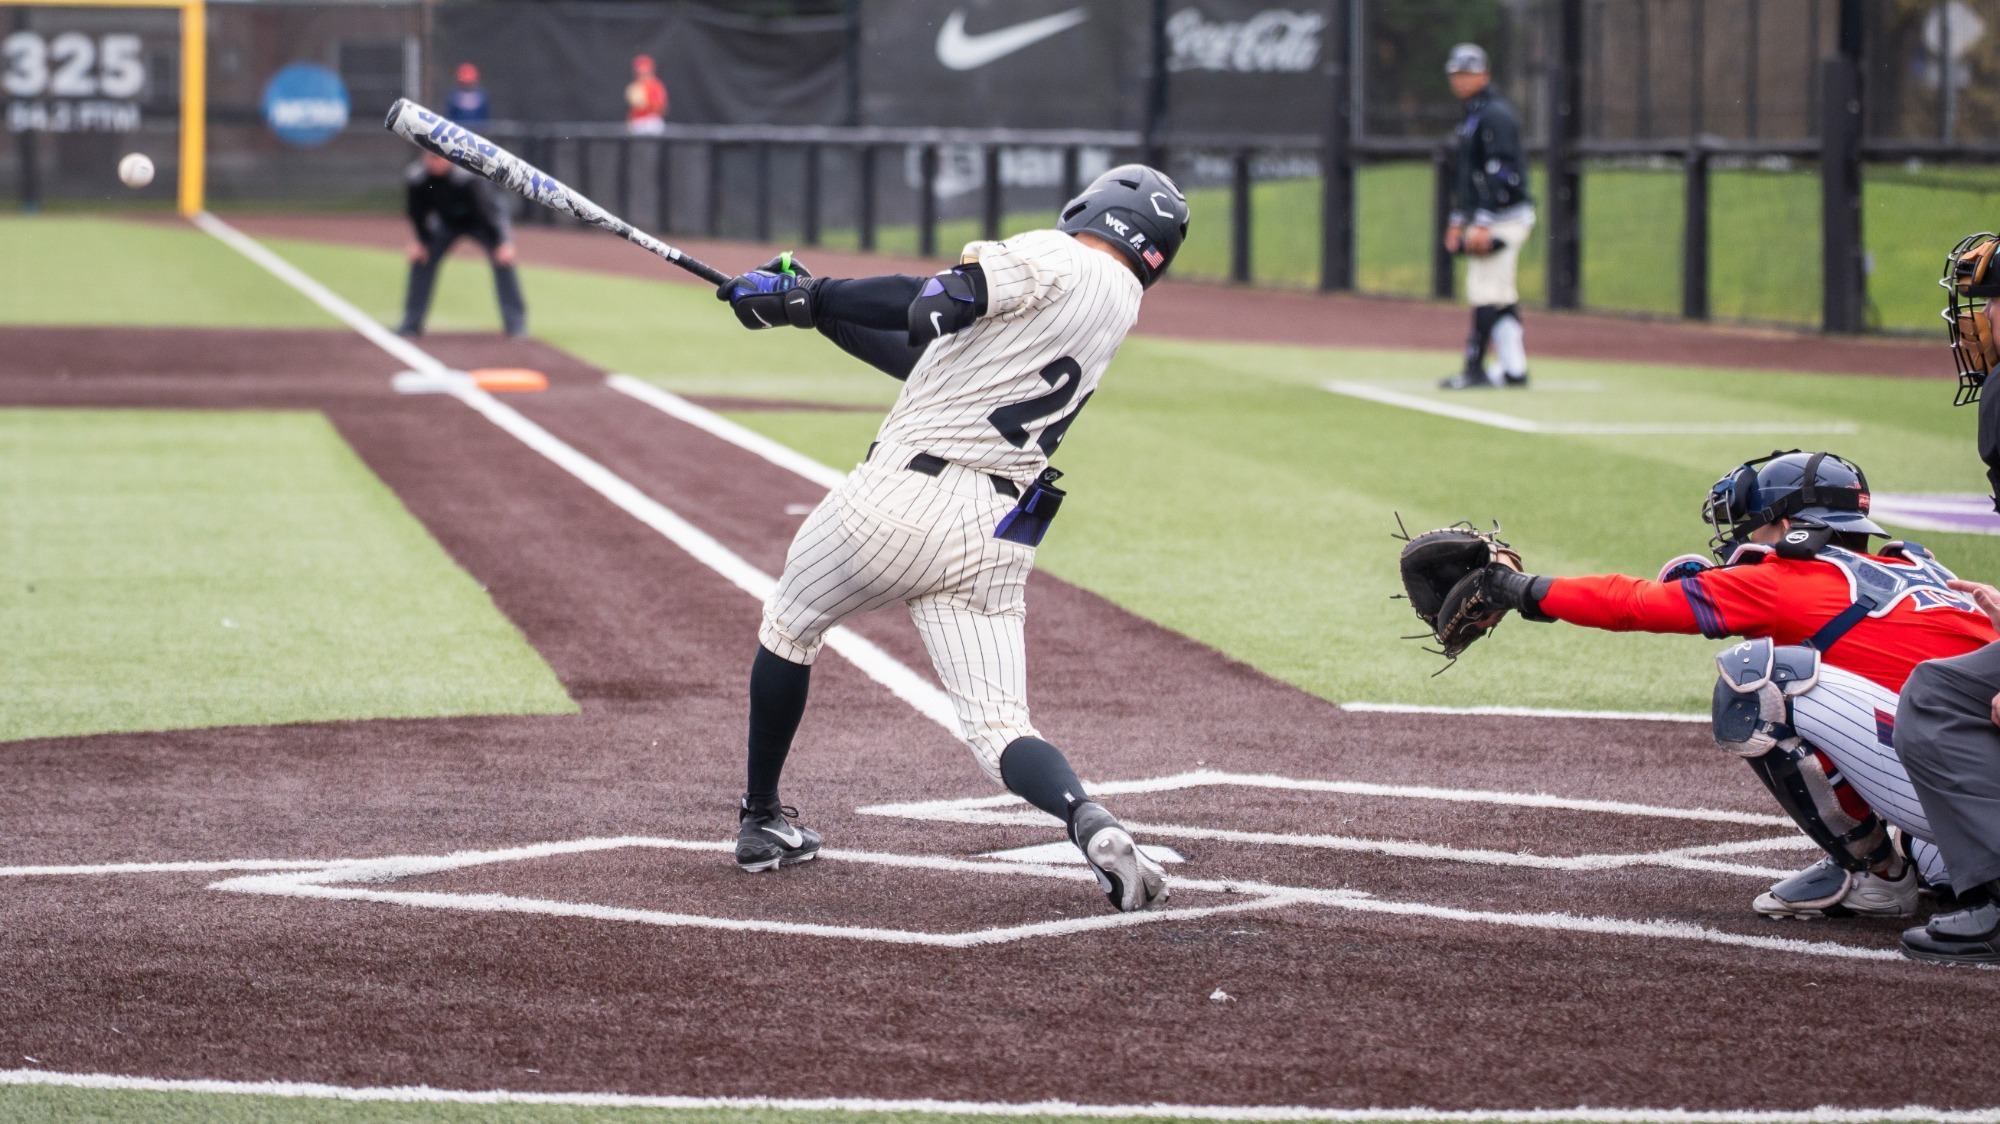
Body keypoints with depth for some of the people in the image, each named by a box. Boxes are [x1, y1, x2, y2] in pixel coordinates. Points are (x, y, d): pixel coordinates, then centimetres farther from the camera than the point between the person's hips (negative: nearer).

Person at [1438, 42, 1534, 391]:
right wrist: (1458, 220, 22)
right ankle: (1514, 369, 11)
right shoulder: (1473, 115, 19)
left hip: (1504, 216, -10)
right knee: (1502, 296, 10)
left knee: (1486, 293, -11)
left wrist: (1483, 223, -24)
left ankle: (1475, 369, -13)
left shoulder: (1495, 114, -12)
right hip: (1490, 220, 10)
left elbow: (1499, 172, -20)